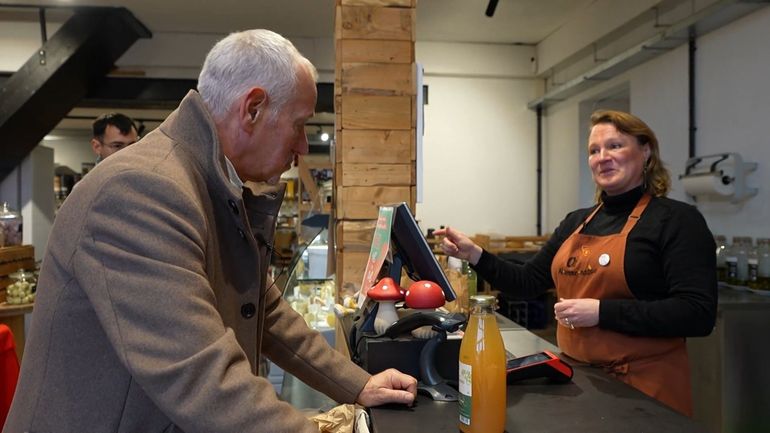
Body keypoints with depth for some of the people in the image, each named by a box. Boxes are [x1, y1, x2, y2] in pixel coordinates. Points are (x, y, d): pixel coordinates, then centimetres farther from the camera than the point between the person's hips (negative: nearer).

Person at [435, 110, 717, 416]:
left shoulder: (676, 219, -9)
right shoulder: (577, 222, 9)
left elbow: (698, 315, -18)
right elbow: (528, 283, 12)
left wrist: (602, 311, -23)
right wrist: (474, 255, -2)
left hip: (643, 386, -5)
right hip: (575, 377, 6)